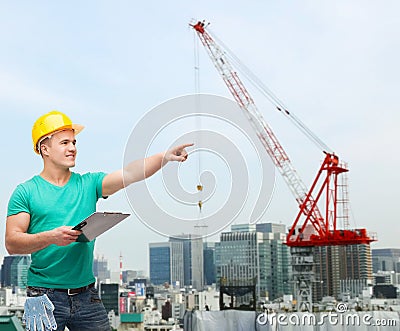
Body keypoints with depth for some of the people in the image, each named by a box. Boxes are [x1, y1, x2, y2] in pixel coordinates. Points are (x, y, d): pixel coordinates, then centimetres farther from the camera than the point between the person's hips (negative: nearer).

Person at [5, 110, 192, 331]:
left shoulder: (88, 184, 7)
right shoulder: (25, 192, -1)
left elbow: (129, 174, -8)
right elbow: (12, 243, -8)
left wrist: (165, 157, -22)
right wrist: (50, 237, -24)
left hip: (86, 294, 3)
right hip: (45, 296, -3)